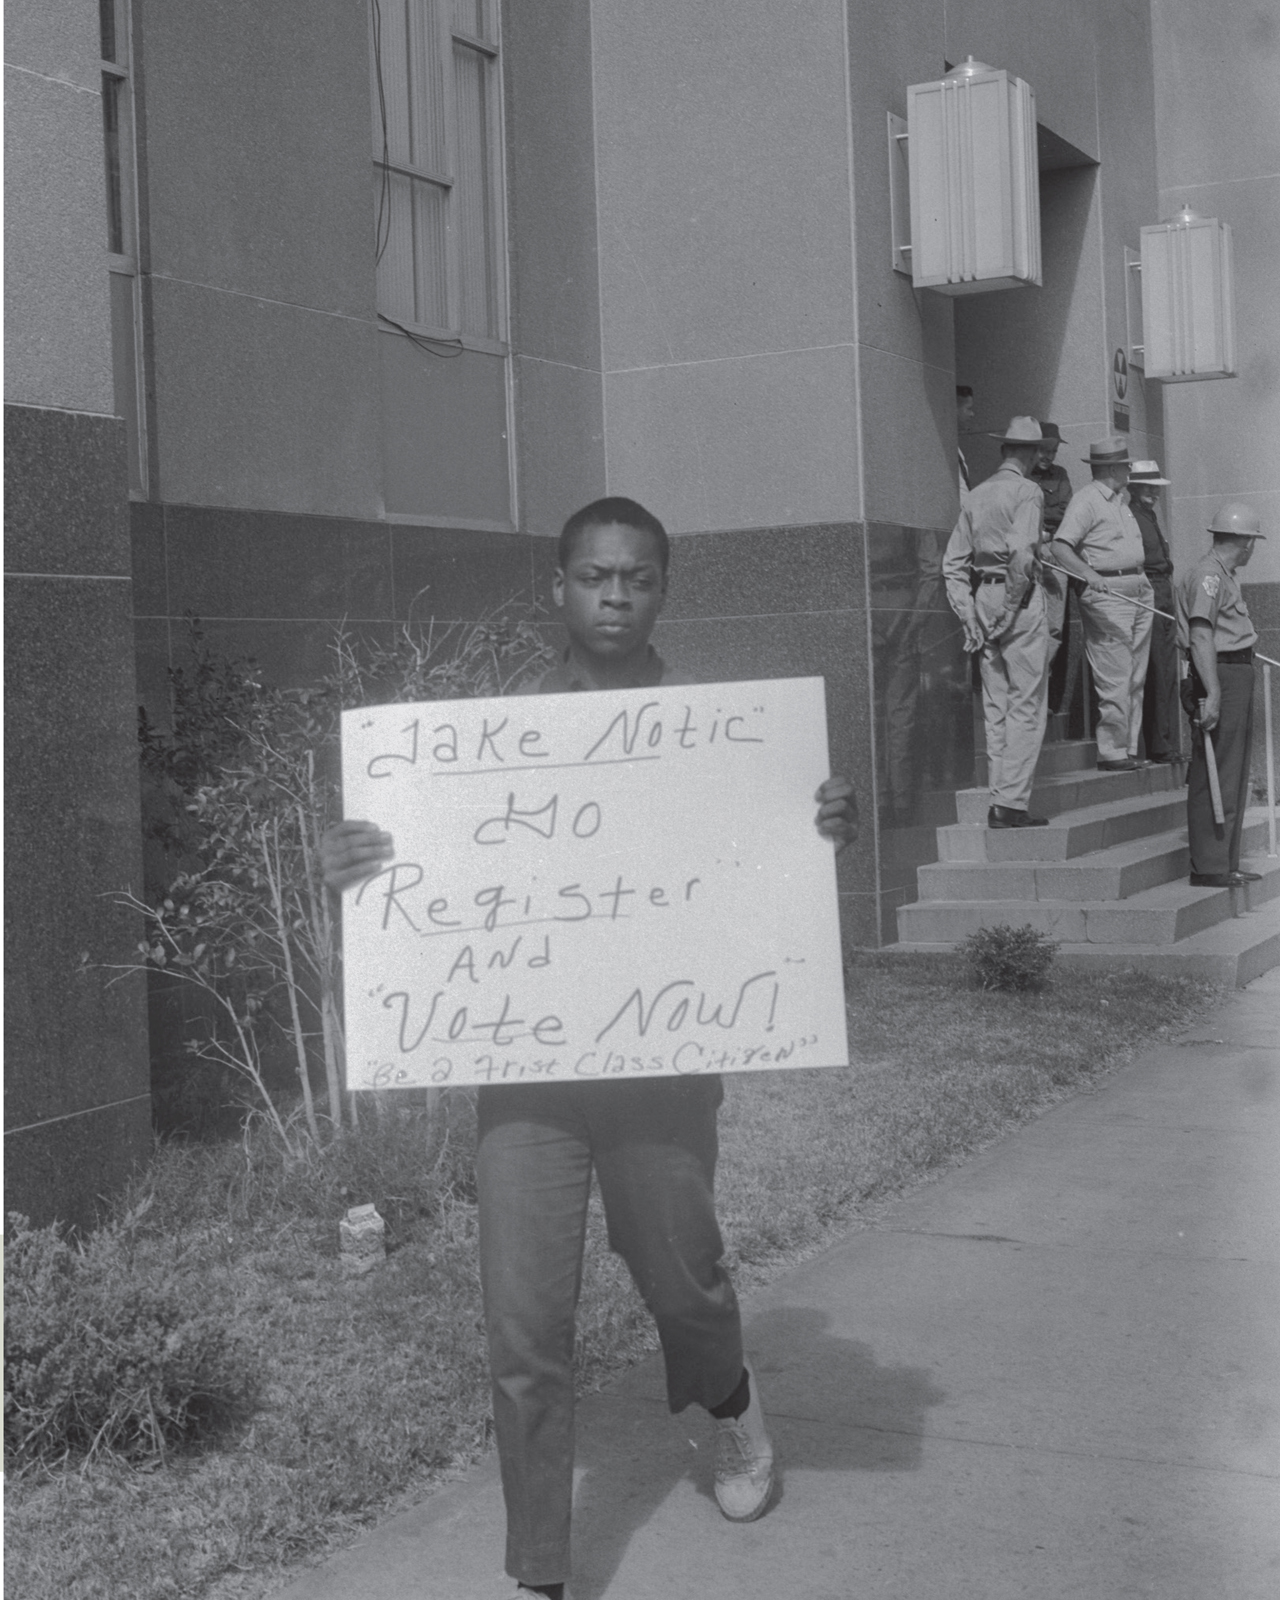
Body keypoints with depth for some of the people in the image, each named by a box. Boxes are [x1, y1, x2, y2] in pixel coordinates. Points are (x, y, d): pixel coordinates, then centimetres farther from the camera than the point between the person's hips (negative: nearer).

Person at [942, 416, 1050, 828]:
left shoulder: (977, 495, 13)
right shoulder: (1027, 492, -7)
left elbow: (953, 564, 10)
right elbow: (1021, 553, -21)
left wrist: (969, 614, 9)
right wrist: (1012, 608, -15)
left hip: (983, 598, 7)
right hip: (1019, 600, -7)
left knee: (996, 707, 11)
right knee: (1026, 706, -3)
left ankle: (999, 801, 13)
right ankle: (1012, 802, -6)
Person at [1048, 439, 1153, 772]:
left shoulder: (1119, 500, 20)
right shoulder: (1086, 499, -9)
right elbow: (1059, 547, -19)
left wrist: (1143, 581, 19)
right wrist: (1088, 573, -32)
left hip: (1138, 592, 9)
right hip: (1107, 594, -9)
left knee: (1135, 681, 10)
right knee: (1114, 682, -9)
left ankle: (1129, 749, 15)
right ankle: (1111, 753, -4)